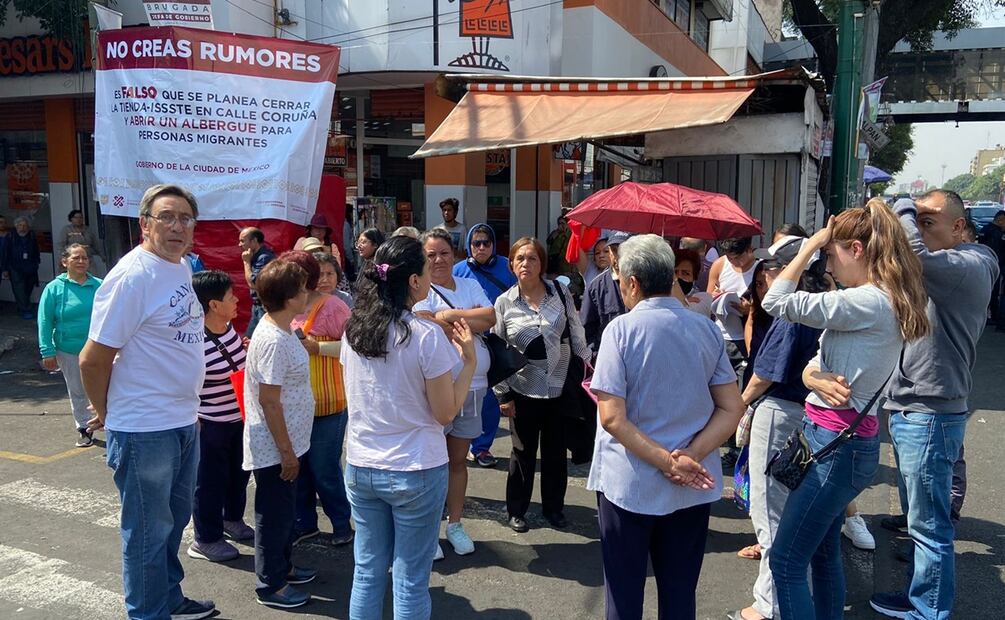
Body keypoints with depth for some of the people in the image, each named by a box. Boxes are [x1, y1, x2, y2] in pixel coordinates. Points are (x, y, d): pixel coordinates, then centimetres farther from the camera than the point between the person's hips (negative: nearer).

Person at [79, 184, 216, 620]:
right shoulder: (132, 276, -19)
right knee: (149, 530, 9)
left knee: (174, 519, 23)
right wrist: (106, 414, -4)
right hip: (144, 430, -8)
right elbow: (93, 359, -17)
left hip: (184, 421, 8)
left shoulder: (182, 268, 6)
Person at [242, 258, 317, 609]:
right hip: (275, 448, -10)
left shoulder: (281, 330, 5)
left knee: (286, 511, 22)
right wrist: (286, 451, -20)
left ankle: (283, 568, 39)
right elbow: (268, 400, -25)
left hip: (287, 442, 10)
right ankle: (270, 586, 22)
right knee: (275, 515, 6)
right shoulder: (274, 341, -26)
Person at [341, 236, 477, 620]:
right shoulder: (427, 336, -17)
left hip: (360, 468, 5)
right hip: (416, 472, -5)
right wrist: (469, 360, -2)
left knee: (367, 571, 17)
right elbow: (446, 414, -10)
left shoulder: (354, 331, -1)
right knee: (410, 582, 9)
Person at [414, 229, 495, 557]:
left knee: (458, 459, 15)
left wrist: (450, 315, -13)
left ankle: (455, 523, 29)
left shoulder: (470, 286, 11)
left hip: (472, 386, 5)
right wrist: (474, 320, -13)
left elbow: (492, 317, -4)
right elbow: (428, 328, -21)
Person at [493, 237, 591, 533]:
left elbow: (576, 332, 5)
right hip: (524, 389, -1)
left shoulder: (560, 291, -1)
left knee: (556, 450, 12)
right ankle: (517, 510, 27)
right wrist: (503, 393, -1)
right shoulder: (504, 303, -2)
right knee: (523, 452, 10)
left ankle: (554, 507, 31)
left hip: (560, 386, 1)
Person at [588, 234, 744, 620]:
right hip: (694, 487, 4)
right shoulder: (707, 330, 2)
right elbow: (732, 409, 0)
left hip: (629, 484, -4)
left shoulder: (621, 329, -12)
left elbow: (612, 417, -19)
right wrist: (691, 455, -9)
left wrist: (668, 462, -17)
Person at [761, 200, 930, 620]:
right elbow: (814, 364, 16)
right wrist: (817, 377, -3)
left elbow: (776, 302, -19)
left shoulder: (868, 303, -21)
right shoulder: (886, 302, 11)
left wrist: (811, 245, -10)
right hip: (845, 439, 10)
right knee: (824, 552, 21)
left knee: (785, 562, -3)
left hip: (836, 444, -10)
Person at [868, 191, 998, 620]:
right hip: (909, 411, 10)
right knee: (918, 517, 20)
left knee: (929, 524, 0)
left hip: (930, 416, -10)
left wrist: (903, 210, -16)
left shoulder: (969, 266, -15)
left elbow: (915, 254, -32)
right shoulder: (934, 272, 16)